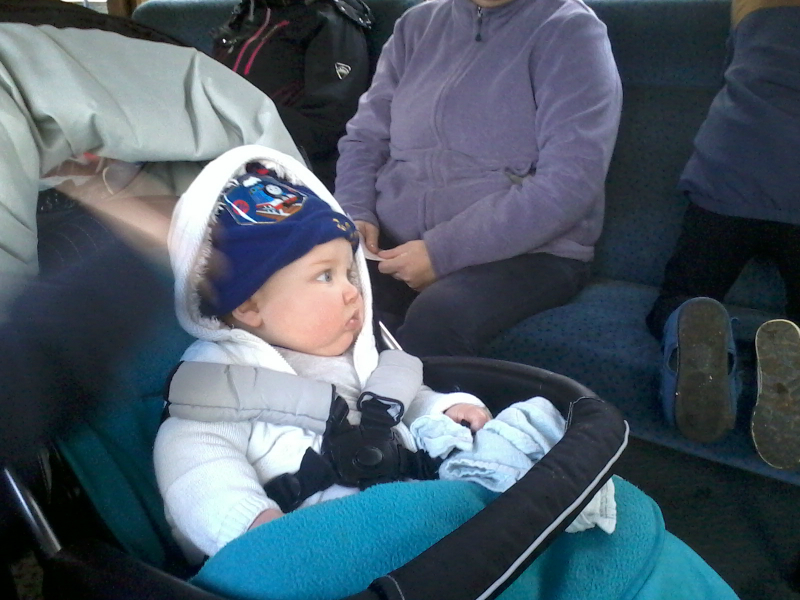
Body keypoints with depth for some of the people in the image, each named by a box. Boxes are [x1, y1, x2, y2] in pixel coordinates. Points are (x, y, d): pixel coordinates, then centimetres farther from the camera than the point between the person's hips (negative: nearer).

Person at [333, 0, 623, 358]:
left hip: (524, 252, -4)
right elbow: (365, 138, 16)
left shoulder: (569, 30, -3)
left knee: (436, 318, -34)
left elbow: (568, 183, -15)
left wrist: (443, 253, -20)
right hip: (392, 244, 4)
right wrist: (356, 215, -4)